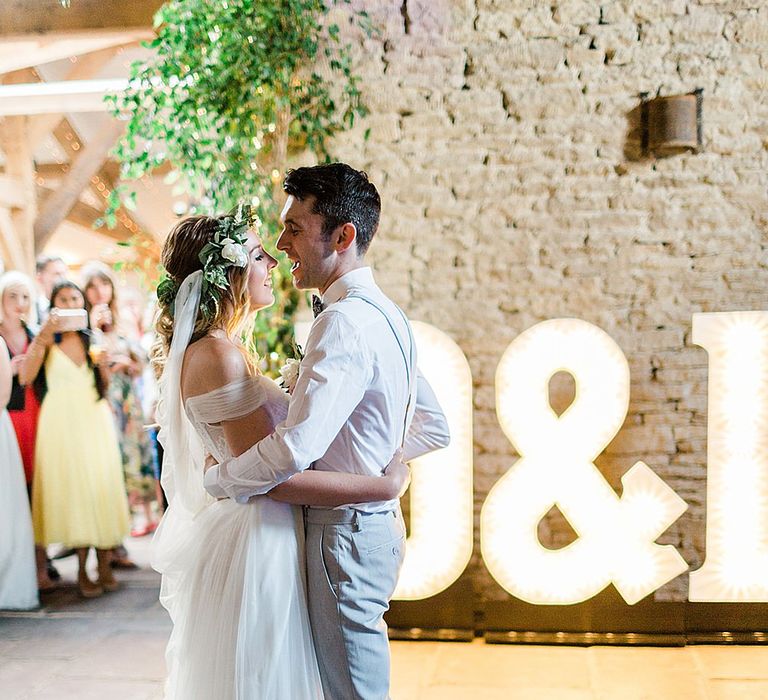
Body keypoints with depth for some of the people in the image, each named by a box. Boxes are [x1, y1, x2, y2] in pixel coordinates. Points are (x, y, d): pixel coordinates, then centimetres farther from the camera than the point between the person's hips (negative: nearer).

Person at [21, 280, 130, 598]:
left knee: (101, 486, 0)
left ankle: (104, 565, 8)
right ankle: (82, 570, 4)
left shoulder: (92, 337, 11)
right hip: (62, 418, -3)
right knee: (71, 487, -3)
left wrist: (104, 360, -4)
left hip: (95, 417, 3)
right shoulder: (48, 338, 1)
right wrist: (43, 336, -20)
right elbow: (26, 376, -15)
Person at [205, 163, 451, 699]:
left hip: (345, 531, -10)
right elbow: (434, 428, 19)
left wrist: (215, 480, -13)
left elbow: (295, 450, -29)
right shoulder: (386, 314, 11)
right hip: (378, 520, 10)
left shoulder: (345, 322, -21)